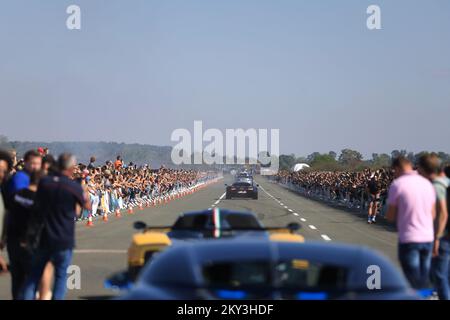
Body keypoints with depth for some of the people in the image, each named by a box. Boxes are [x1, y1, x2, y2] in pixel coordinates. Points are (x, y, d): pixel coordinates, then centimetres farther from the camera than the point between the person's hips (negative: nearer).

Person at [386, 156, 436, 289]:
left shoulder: (397, 184, -8)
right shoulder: (427, 183, 9)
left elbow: (390, 217, -6)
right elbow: (433, 214, 15)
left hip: (409, 239, -5)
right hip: (428, 238, 5)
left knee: (414, 283, 0)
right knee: (424, 280, 13)